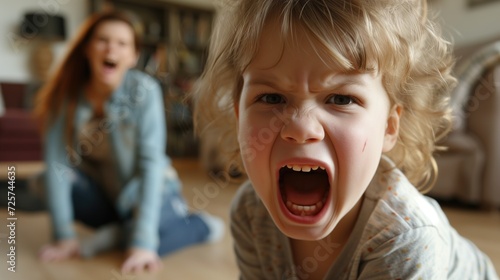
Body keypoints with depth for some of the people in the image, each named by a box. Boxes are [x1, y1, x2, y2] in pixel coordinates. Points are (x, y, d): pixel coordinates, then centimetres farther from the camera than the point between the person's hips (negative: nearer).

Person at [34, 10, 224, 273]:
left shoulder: (144, 90, -23)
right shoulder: (65, 93, -14)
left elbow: (151, 162, -27)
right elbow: (57, 163, -17)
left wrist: (143, 241, -31)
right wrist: (64, 234, -22)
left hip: (146, 189, -3)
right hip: (102, 188, 4)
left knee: (157, 230, -33)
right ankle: (122, 227, -3)